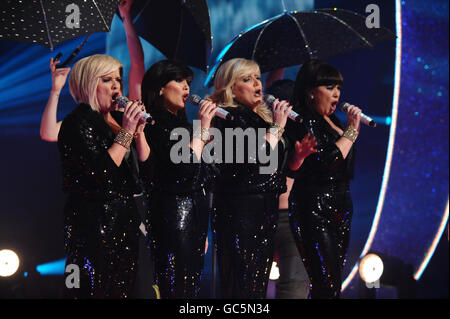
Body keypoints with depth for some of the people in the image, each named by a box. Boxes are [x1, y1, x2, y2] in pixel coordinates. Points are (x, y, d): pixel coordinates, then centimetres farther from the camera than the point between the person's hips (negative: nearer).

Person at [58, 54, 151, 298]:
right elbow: (101, 174, -22)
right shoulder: (78, 123, -13)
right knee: (101, 290, -6)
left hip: (126, 220, 8)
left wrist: (139, 129, -1)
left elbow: (144, 160, 15)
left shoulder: (118, 118, 13)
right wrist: (126, 131, -18)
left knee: (125, 287, 11)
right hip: (97, 225, -8)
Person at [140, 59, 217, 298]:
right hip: (173, 214, -9)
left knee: (192, 288, 10)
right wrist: (202, 128, -16)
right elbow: (184, 169, -22)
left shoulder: (181, 123, 17)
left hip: (195, 215, 9)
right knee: (175, 288, -8)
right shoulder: (156, 124, -11)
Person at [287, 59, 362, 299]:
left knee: (331, 284, 9)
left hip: (340, 208, 9)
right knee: (328, 288, -13)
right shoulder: (303, 122, -11)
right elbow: (327, 163, -21)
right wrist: (352, 130, -12)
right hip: (315, 210, -9)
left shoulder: (331, 120, 15)